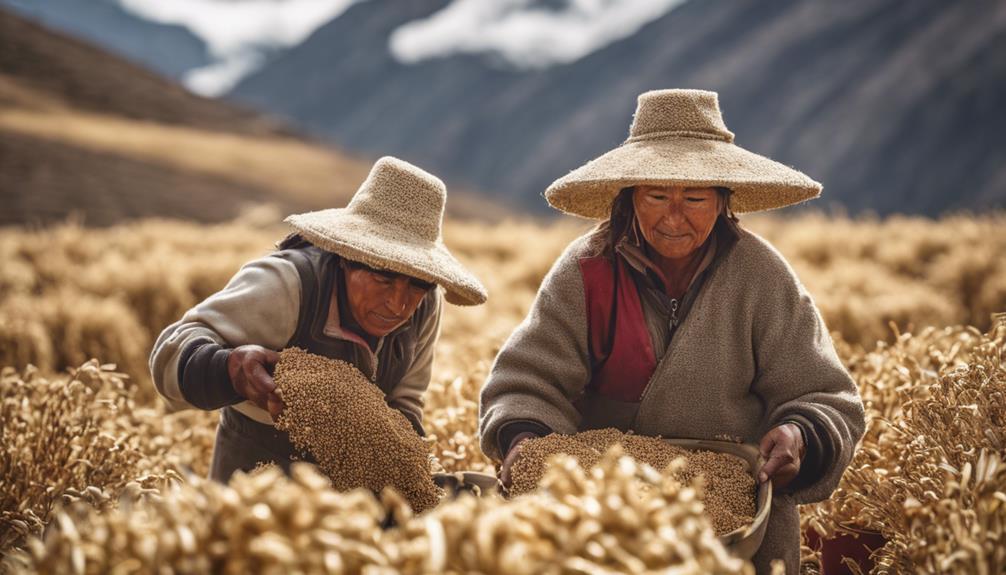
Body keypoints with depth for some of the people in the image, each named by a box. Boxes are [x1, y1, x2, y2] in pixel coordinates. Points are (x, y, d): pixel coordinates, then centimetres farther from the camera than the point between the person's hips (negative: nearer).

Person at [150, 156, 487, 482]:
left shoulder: (425, 306, -8)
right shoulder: (285, 286, -25)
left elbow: (404, 401, 3)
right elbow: (171, 354, -29)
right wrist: (231, 371, -49)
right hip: (260, 463, -4)